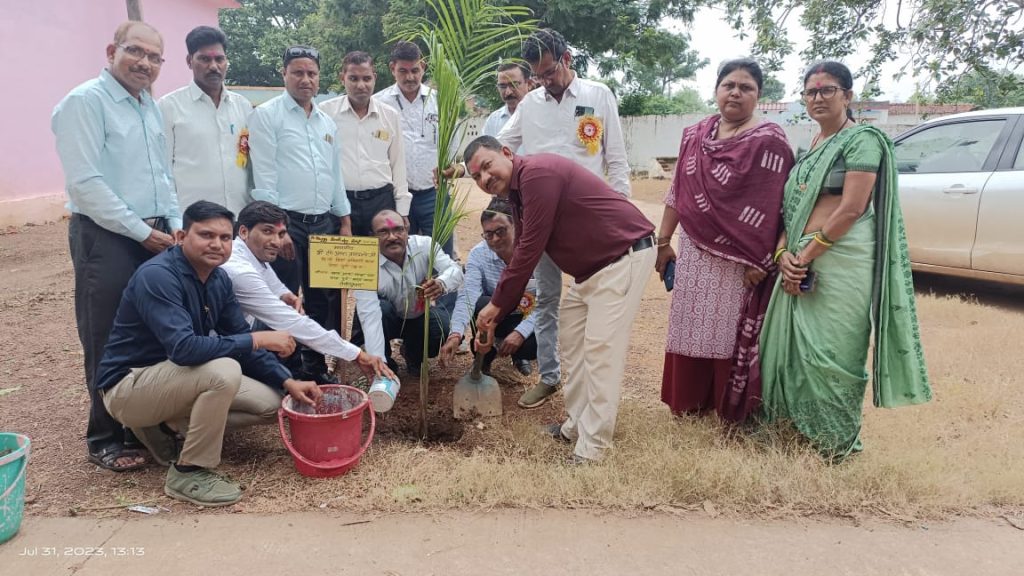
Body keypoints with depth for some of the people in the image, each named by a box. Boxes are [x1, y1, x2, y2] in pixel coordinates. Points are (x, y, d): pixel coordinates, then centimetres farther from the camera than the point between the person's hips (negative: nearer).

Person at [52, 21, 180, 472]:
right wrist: (141, 232, -15)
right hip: (106, 238, -7)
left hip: (155, 237, 7)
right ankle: (105, 440, 15)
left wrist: (175, 225, 6)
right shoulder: (85, 102, -9)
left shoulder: (150, 107, 15)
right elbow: (85, 182, -17)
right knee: (109, 343, 1)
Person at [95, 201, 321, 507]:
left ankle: (167, 426, 10)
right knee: (224, 371, -34)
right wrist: (258, 339, -31)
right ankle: (188, 473, -15)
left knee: (270, 403, 0)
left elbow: (239, 337, 5)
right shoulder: (157, 275, -25)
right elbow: (183, 348, -37)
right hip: (129, 385, -8)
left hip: (172, 378, 8)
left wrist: (287, 382, -5)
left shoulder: (219, 278, -1)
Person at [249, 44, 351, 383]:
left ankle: (316, 367, 25)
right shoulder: (267, 116, -3)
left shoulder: (327, 123, 15)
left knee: (324, 301, 11)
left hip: (324, 223, 6)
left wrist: (344, 221, 13)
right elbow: (264, 177, -10)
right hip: (287, 223, -6)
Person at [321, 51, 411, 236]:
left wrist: (402, 210, 9)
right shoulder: (325, 112, 0)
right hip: (339, 200, -2)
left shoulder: (390, 115, 8)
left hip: (381, 200, 2)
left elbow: (398, 164, 12)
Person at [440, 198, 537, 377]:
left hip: (527, 319, -1)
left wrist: (521, 332, -36)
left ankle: (519, 355, 7)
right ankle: (484, 357, -2)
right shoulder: (478, 255, -16)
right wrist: (456, 334, -48)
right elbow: (467, 296, -30)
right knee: (480, 304, -33)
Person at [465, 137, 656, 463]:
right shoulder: (518, 195, 11)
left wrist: (495, 304, -11)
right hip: (592, 265, 11)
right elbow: (521, 258, 15)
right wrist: (496, 317, 14)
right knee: (572, 337, 15)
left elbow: (529, 252, -21)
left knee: (600, 347, -11)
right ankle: (576, 424, 26)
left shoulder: (537, 173, -21)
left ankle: (592, 447, -2)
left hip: (625, 255, -11)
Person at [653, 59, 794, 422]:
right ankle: (689, 401, 29)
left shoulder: (769, 141, -7)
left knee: (731, 331, 4)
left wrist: (759, 261, -19)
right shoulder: (694, 136, 9)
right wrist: (663, 242, 11)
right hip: (695, 252, 5)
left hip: (739, 258, -5)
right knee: (691, 327, 12)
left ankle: (732, 408, 22)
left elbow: (773, 206, -13)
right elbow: (678, 193, 12)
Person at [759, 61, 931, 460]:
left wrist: (805, 255, -13)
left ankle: (837, 440, 14)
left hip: (841, 260, -7)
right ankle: (799, 425, 27)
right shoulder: (809, 147, 19)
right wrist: (784, 253, -3)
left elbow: (851, 209, -13)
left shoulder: (862, 140, -3)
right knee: (792, 345, 10)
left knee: (832, 350, -3)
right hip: (800, 261, 7)